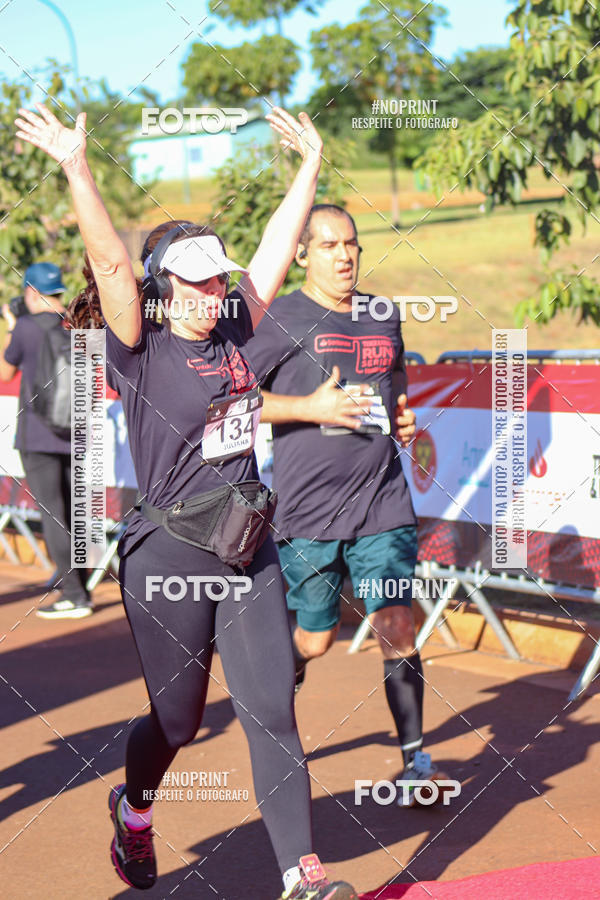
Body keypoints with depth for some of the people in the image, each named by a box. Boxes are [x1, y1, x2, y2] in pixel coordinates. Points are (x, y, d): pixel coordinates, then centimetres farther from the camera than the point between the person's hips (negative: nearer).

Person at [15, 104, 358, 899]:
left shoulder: (233, 333, 7)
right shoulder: (142, 351, -9)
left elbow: (277, 248, 11)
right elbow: (110, 265, -21)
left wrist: (312, 161, 13)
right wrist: (77, 170, -31)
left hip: (248, 551, 5)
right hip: (170, 560, -5)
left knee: (271, 708, 1)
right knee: (178, 717, 9)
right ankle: (133, 810, 40)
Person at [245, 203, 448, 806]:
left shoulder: (384, 316, 13)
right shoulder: (283, 319, -5)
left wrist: (402, 418, 10)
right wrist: (309, 407, -16)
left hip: (382, 505, 4)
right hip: (308, 509, -4)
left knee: (397, 629, -3)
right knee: (313, 639, 6)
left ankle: (415, 760, 9)